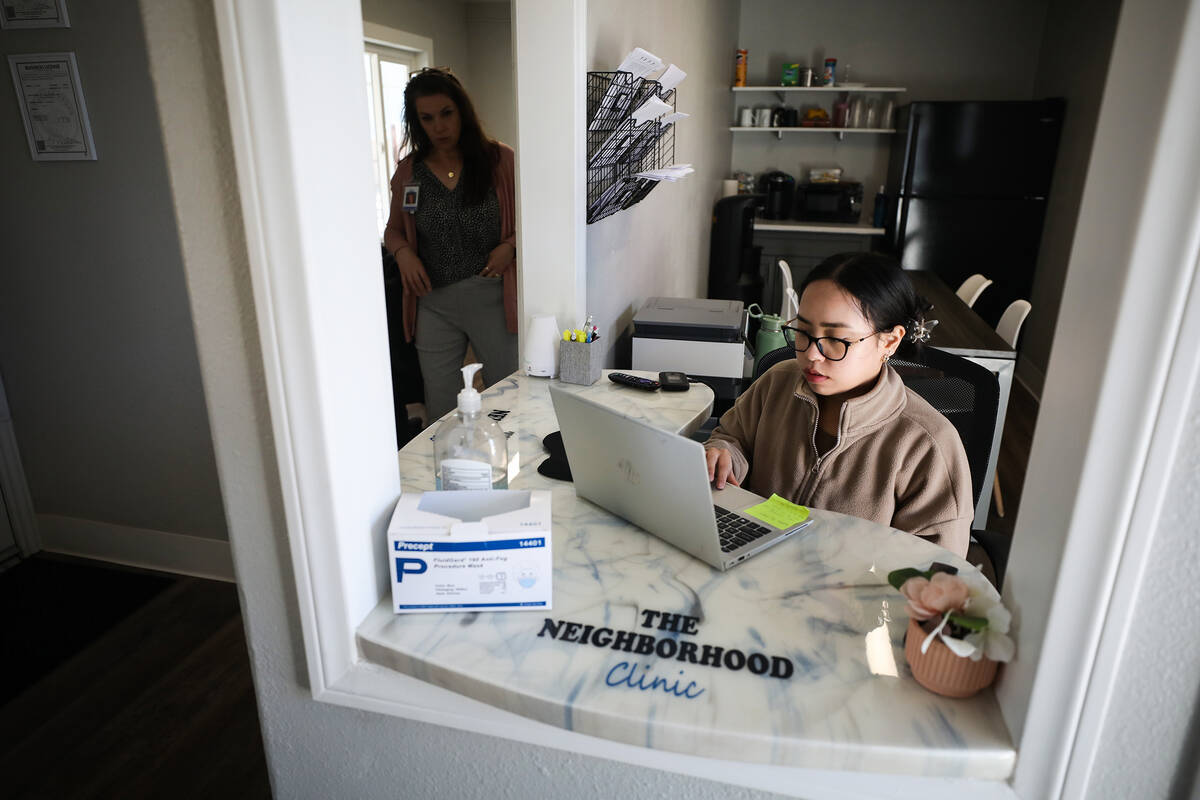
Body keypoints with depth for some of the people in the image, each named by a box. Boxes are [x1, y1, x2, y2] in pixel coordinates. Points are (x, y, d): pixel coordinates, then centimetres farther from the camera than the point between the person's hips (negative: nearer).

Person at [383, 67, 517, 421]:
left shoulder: (500, 159, -1)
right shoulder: (408, 171, 6)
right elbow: (393, 229, 18)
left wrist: (510, 246, -13)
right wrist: (403, 252, -3)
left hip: (492, 299, -2)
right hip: (434, 305, 2)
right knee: (441, 412, 8)